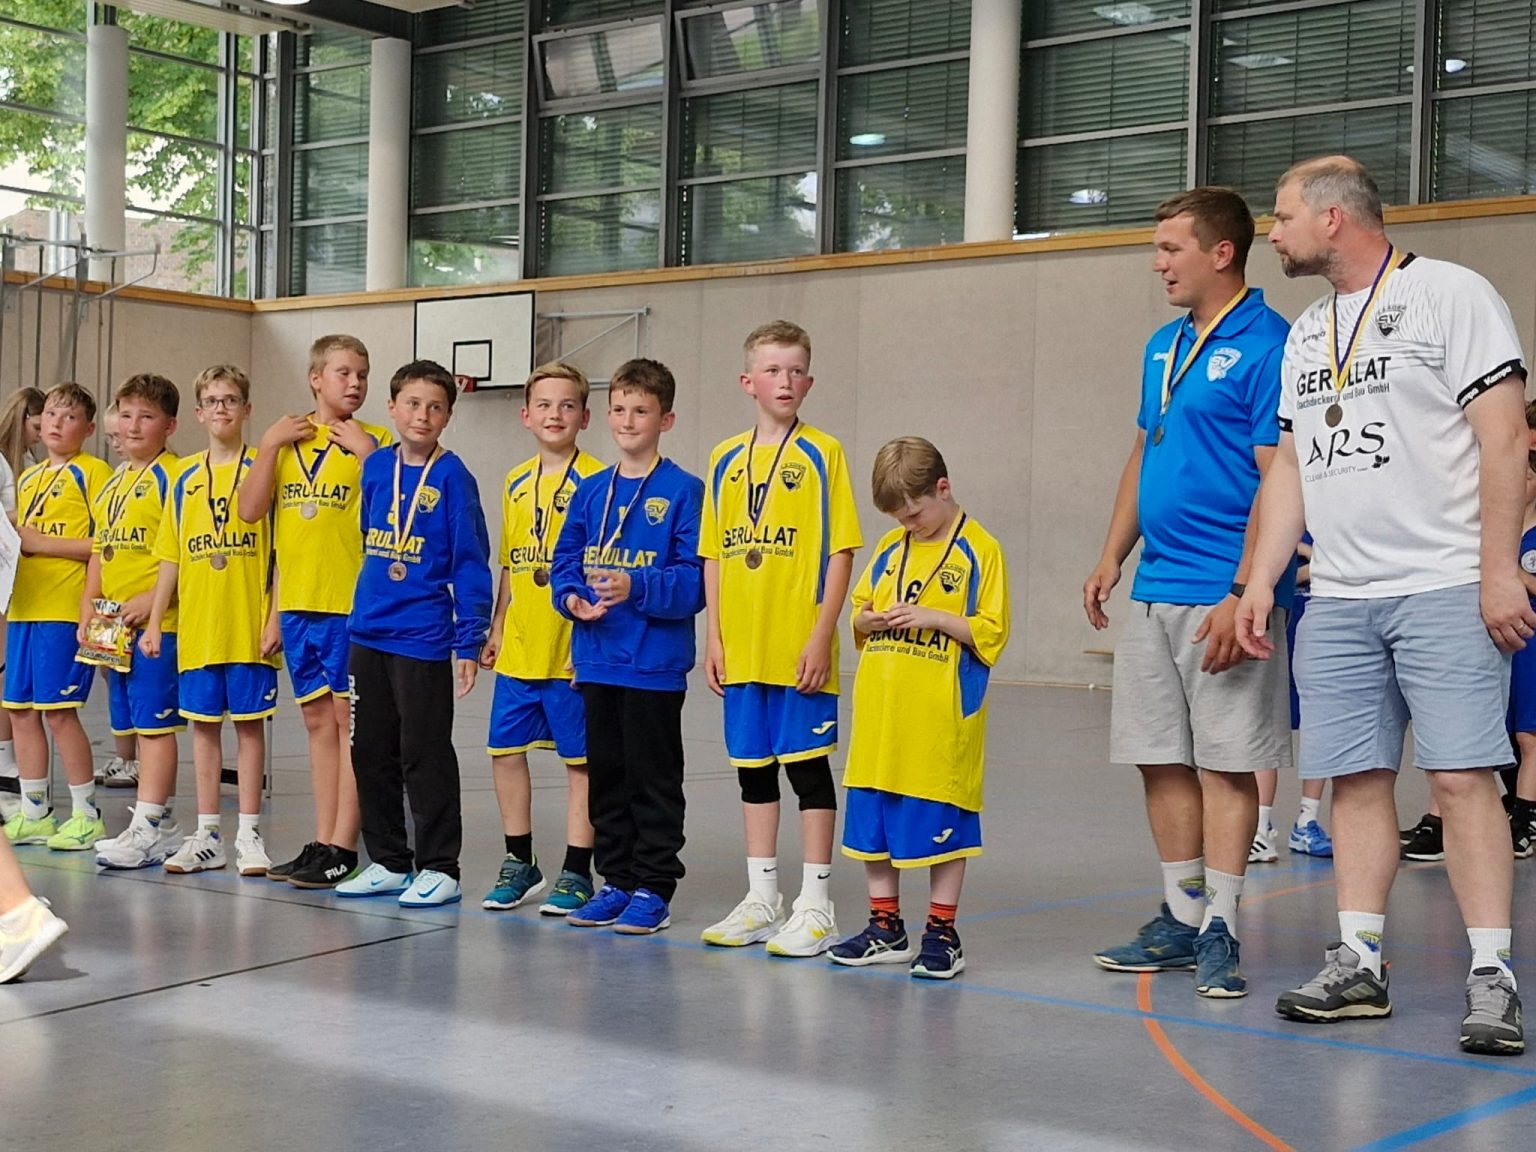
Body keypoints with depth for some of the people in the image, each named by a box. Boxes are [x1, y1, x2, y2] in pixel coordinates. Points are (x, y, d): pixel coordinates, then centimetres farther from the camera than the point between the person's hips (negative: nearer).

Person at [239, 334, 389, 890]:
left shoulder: (374, 442, -2)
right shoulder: (287, 439, 11)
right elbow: (251, 510, 2)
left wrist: (365, 456, -17)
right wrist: (270, 444, -5)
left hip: (351, 601, -5)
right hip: (297, 603, 5)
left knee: (349, 719, -3)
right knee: (318, 720, 11)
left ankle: (342, 849, 0)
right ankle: (322, 844, 17)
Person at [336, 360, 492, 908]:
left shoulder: (452, 477, -8)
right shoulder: (376, 466, 7)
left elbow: (471, 562, -8)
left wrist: (470, 641, -11)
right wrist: (358, 614, 16)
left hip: (423, 640, -6)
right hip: (368, 633, 6)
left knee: (425, 756, -1)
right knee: (371, 752, 12)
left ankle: (438, 868, 9)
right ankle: (387, 862, 24)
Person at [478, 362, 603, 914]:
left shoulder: (596, 481, -7)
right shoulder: (515, 483, 12)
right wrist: (496, 629, 15)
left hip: (572, 650, -6)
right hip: (518, 649, 6)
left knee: (580, 758, 2)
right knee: (505, 750, 10)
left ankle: (575, 872, 11)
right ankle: (519, 864, 23)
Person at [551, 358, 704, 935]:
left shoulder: (683, 491, -6)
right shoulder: (590, 491, 11)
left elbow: (694, 579, -12)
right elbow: (564, 560, 13)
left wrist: (635, 587, -25)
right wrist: (572, 598, -8)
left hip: (655, 663, -6)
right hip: (596, 659, 6)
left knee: (654, 779, 2)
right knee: (605, 775, 13)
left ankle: (654, 888, 10)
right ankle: (616, 881, 23)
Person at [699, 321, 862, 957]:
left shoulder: (821, 452, -4)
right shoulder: (725, 459, 9)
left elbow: (840, 551, -7)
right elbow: (714, 554, 12)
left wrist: (822, 635, -13)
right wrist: (715, 636, 6)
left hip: (800, 646, -5)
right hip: (742, 647, 5)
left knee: (808, 766, 1)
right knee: (753, 767, 12)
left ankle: (815, 905, 9)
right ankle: (761, 898, 23)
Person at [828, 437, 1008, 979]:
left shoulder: (979, 550, -5)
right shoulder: (890, 547, 12)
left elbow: (990, 631, -8)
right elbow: (859, 609, 20)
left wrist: (934, 617, -18)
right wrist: (870, 619, -1)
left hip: (941, 716, -6)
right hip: (880, 711, 6)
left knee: (941, 821, 1)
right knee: (871, 818, 10)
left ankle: (942, 932, 13)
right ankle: (885, 928, 22)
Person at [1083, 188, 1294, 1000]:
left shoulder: (1266, 346, -10)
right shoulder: (1163, 346, 15)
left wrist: (1243, 595, -20)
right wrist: (1112, 558, 15)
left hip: (1221, 596, -8)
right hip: (1153, 591, 8)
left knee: (1226, 764, -2)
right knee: (1161, 759, 11)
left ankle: (1219, 931, 6)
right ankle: (1181, 917, 22)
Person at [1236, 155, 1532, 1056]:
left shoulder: (1451, 295, -3)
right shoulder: (1307, 333, 19)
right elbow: (1290, 465, 19)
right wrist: (1261, 579, 10)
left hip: (1445, 588, -6)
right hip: (1337, 599, 7)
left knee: (1462, 775, -9)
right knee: (1357, 779, 6)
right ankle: (1360, 965, 13)